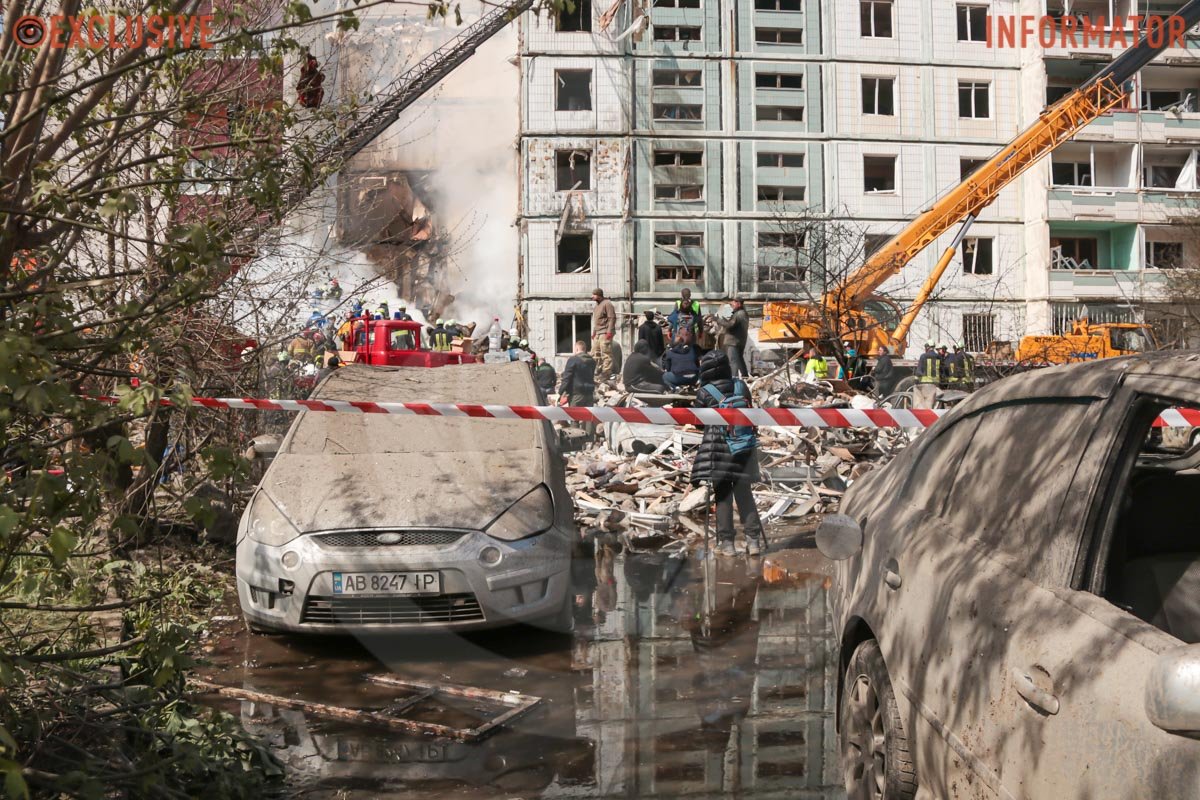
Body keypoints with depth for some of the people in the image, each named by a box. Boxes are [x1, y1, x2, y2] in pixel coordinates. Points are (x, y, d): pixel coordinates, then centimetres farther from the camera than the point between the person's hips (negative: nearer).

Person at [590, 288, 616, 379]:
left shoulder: (607, 304, -9)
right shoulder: (597, 305, 20)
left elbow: (612, 318, -16)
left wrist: (609, 331, -21)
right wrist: (594, 332, 23)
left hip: (605, 333, -10)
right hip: (598, 333, 10)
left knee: (606, 352, -9)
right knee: (595, 353, 10)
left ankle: (606, 371, -8)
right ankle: (597, 371, 16)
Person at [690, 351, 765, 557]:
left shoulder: (705, 393, -11)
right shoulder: (741, 387, -2)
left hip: (718, 449, -3)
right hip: (744, 448, 3)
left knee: (722, 496, 6)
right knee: (744, 494, 10)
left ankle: (726, 542, 7)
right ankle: (753, 539, 8)